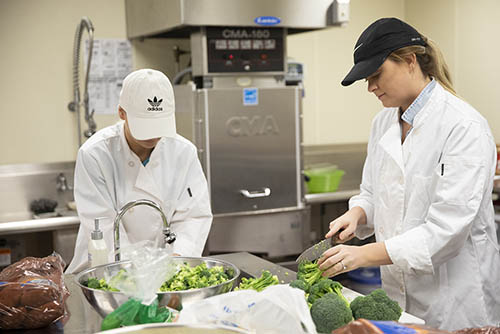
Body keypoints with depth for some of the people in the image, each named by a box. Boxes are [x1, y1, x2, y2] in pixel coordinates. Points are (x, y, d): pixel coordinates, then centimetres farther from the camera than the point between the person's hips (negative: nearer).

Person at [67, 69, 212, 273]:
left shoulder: (184, 152, -4)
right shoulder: (94, 154, -13)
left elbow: (194, 215, -5)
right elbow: (103, 226, -17)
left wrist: (177, 258, -21)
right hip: (106, 269, -1)